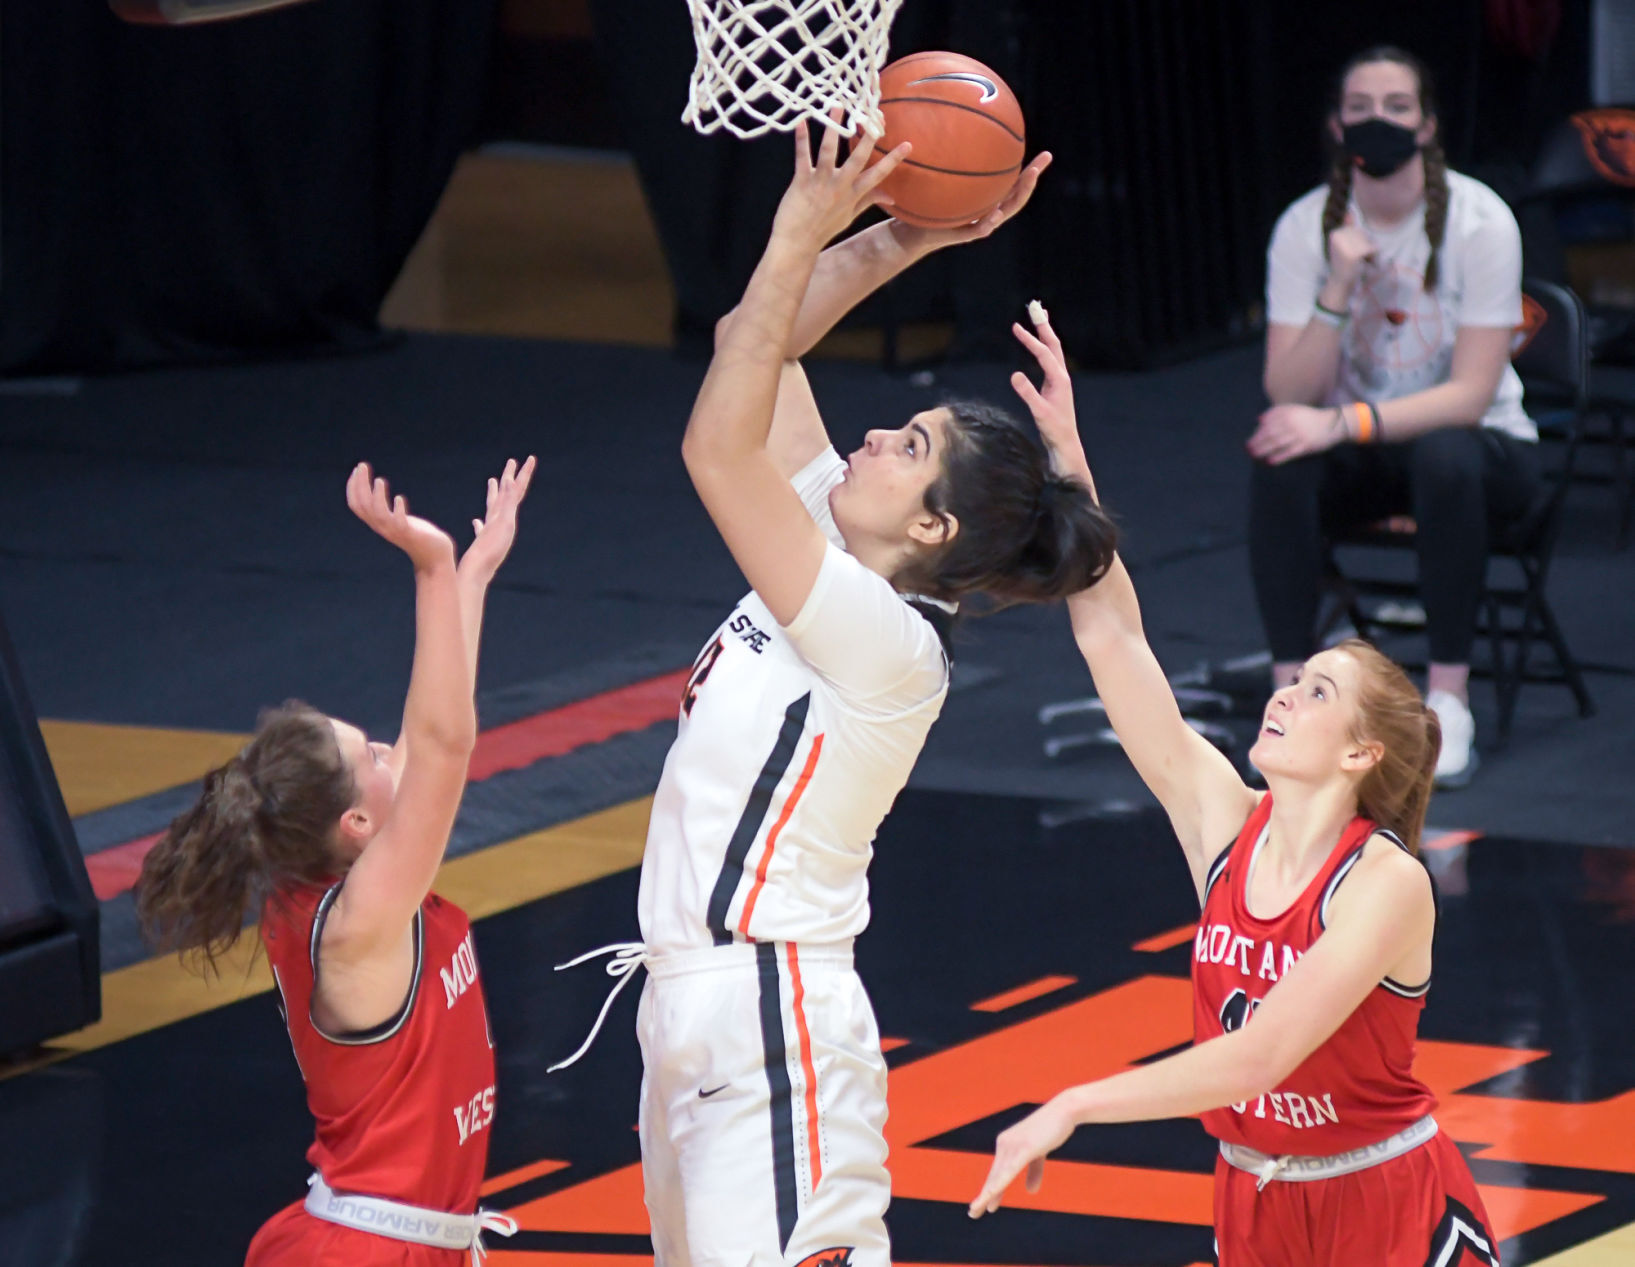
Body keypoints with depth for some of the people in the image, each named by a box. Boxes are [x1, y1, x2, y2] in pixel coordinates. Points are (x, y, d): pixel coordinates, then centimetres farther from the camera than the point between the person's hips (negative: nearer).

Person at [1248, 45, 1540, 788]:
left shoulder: (1479, 223, -15)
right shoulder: (1306, 227, -6)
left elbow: (1471, 394, -20)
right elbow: (1288, 392, -12)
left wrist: (1344, 423, -32)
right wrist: (1337, 289, -26)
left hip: (1479, 451, -2)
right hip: (1364, 455, 3)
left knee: (1445, 458, -38)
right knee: (1279, 465, -30)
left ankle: (1448, 700, -29)